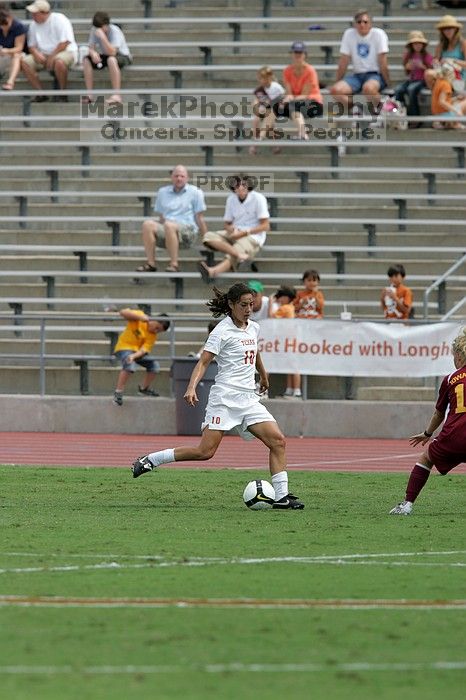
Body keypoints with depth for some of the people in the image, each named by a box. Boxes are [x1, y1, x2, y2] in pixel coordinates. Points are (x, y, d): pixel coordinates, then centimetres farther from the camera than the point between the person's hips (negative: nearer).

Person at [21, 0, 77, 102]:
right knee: (24, 61, -17)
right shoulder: (34, 24, 7)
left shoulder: (59, 20, -11)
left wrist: (52, 56, -20)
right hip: (43, 55, 6)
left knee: (59, 61, -42)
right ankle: (41, 93, -15)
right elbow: (31, 45, 12)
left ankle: (62, 93, -23)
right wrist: (36, 53, -12)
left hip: (65, 52, -6)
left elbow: (65, 42, -17)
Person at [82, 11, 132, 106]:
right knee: (86, 60, -18)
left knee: (111, 59, -39)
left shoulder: (114, 31, -25)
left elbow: (112, 52, -35)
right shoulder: (94, 30, -9)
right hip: (104, 56, 6)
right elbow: (91, 48, -8)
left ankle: (116, 95, -40)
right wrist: (93, 53, -32)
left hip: (123, 56, -6)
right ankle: (89, 94, -17)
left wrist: (103, 37, -44)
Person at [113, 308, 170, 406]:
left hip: (137, 351, 6)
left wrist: (134, 356, -37)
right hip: (124, 347, -6)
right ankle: (118, 393, -30)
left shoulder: (153, 336, -5)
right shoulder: (139, 316, -15)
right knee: (130, 365, -33)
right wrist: (140, 317, -36)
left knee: (154, 364, -1)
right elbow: (123, 313, -28)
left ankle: (144, 389, 22)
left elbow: (144, 350, -16)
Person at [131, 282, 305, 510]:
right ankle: (149, 460, -3)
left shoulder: (253, 328, 14)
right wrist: (192, 387, -28)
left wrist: (263, 376, 51)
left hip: (249, 398, 7)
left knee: (278, 441, -7)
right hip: (225, 396, -7)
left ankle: (281, 496, -5)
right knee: (206, 451, -14)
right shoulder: (222, 331, -7)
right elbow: (203, 362, -13)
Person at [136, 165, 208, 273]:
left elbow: (199, 218, 6)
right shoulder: (163, 192, 20)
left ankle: (174, 264, -36)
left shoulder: (195, 192, 10)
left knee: (169, 225, -37)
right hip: (166, 232, 4)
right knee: (148, 224, -26)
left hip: (188, 232, -4)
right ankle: (151, 263, -27)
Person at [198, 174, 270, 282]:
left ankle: (212, 272, -63)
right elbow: (227, 224, 16)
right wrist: (232, 229, -9)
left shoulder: (258, 198, -7)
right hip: (236, 235, 6)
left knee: (231, 256, -33)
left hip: (253, 236, -6)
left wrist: (245, 233, -17)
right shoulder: (231, 199, 8)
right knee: (209, 237, -21)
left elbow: (265, 226, -9)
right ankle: (239, 253, -42)